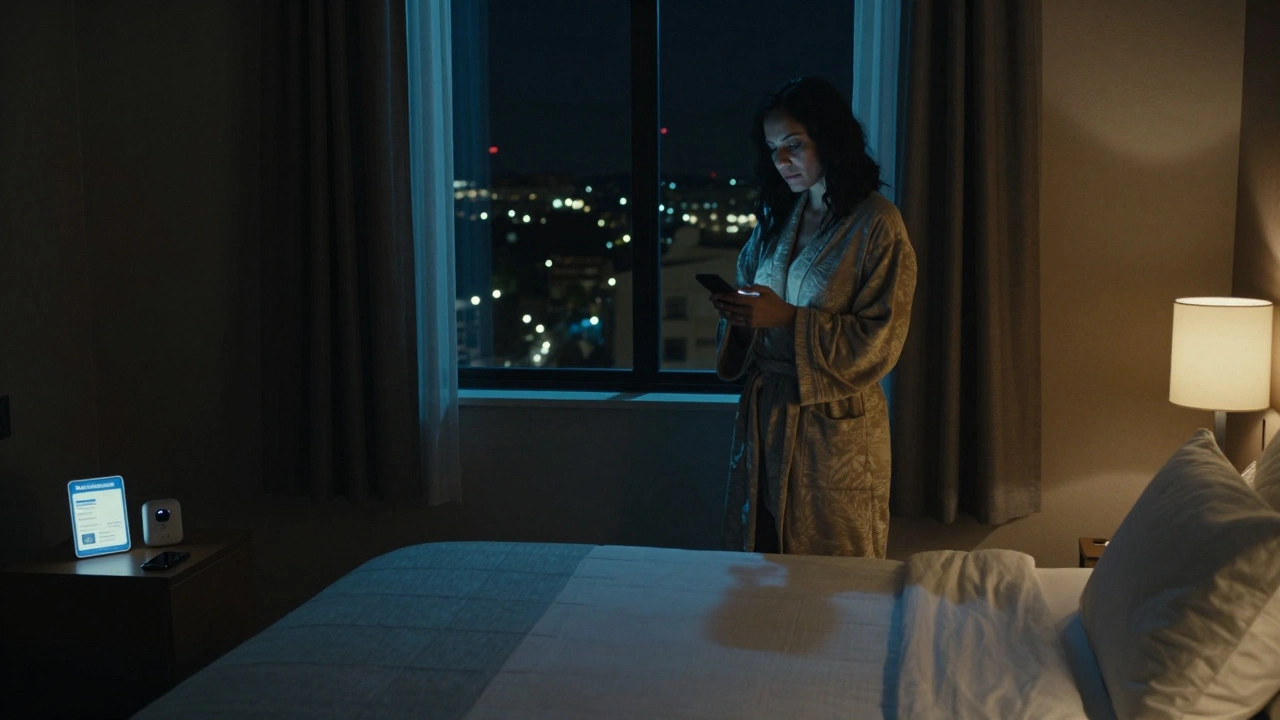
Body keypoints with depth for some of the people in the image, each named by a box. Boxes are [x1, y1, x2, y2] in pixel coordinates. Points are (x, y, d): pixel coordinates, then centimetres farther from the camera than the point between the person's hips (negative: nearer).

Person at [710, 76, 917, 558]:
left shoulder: (876, 224, -11)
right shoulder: (775, 218, 9)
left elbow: (879, 341, -15)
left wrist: (788, 318, -21)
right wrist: (736, 313, -7)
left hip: (835, 423, -6)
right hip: (763, 412, 6)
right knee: (758, 559, 14)